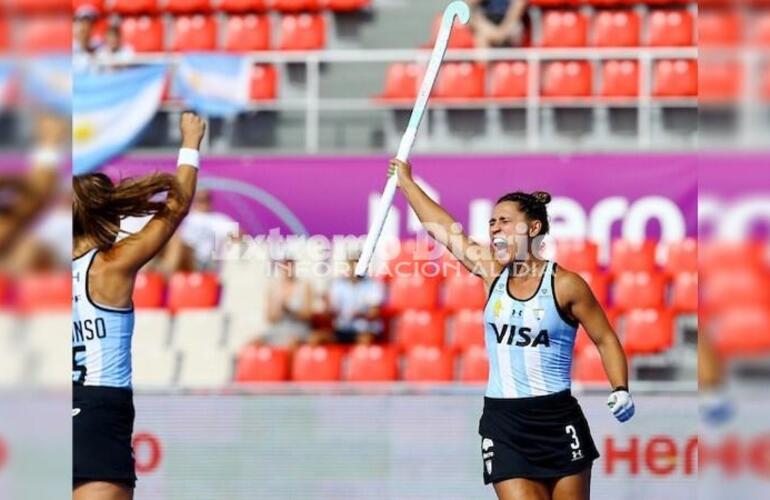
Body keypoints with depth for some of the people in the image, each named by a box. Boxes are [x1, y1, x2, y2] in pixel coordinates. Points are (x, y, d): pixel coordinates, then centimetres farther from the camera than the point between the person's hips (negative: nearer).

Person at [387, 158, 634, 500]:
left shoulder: (565, 285, -5)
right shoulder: (492, 273, 6)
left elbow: (606, 340, 1)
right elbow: (441, 226, 13)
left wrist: (620, 390, -13)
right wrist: (405, 181, 18)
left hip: (557, 420, -3)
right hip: (503, 423, 3)